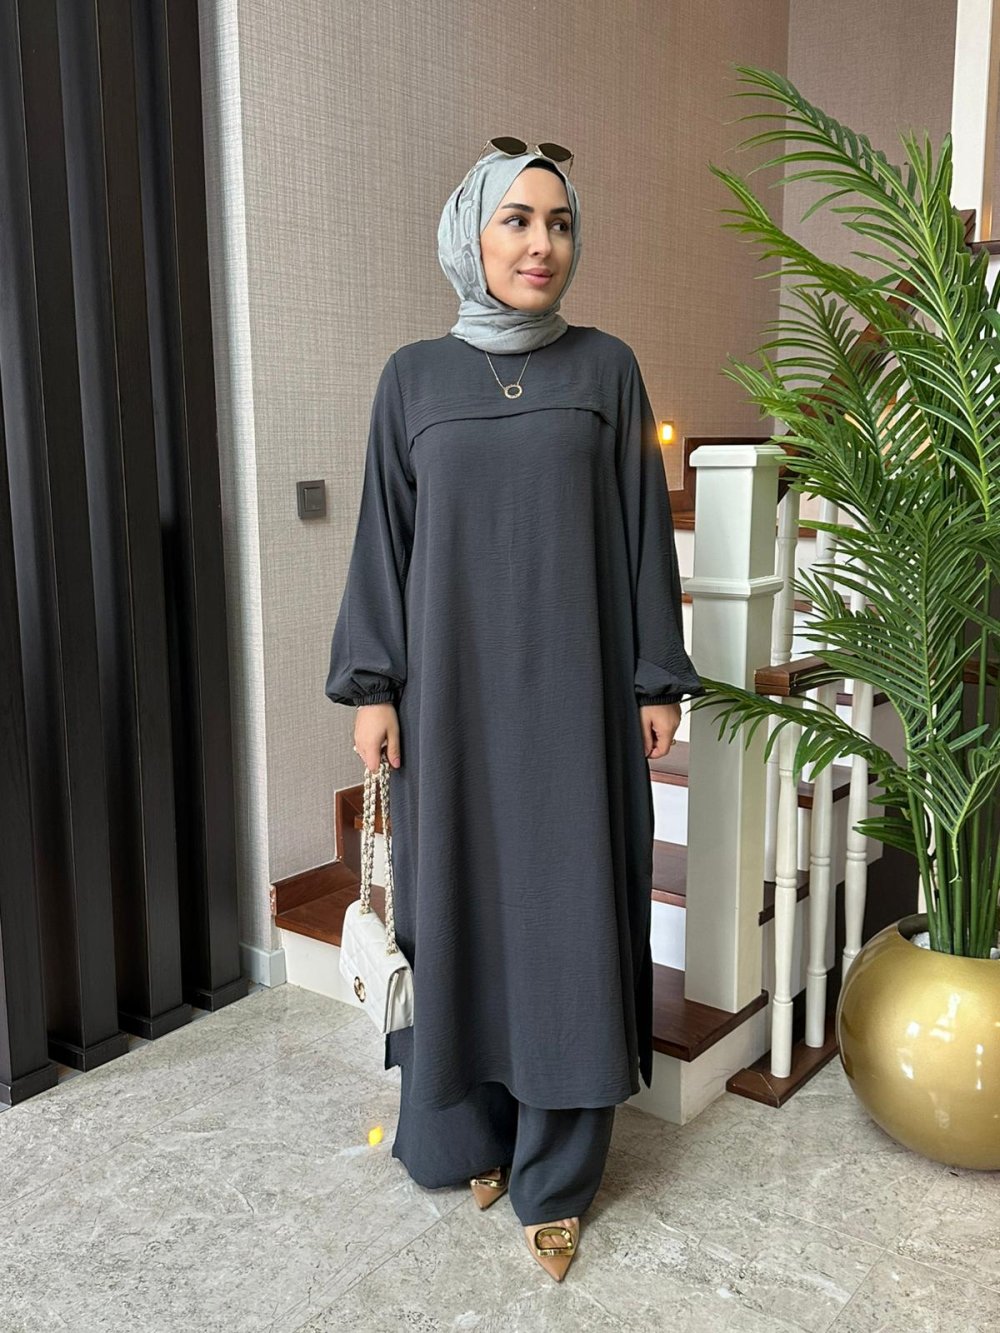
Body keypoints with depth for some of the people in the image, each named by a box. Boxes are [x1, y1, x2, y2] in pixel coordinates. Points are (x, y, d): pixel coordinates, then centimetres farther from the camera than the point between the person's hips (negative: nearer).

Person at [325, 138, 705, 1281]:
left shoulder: (606, 368, 4)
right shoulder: (414, 376, 5)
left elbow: (643, 531, 3)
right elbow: (384, 537, 5)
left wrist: (658, 679, 1)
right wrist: (371, 686, 0)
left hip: (571, 687, 0)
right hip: (452, 684, 1)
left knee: (569, 908, 2)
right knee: (457, 897, 8)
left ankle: (555, 1176, 17)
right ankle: (468, 1132, 29)